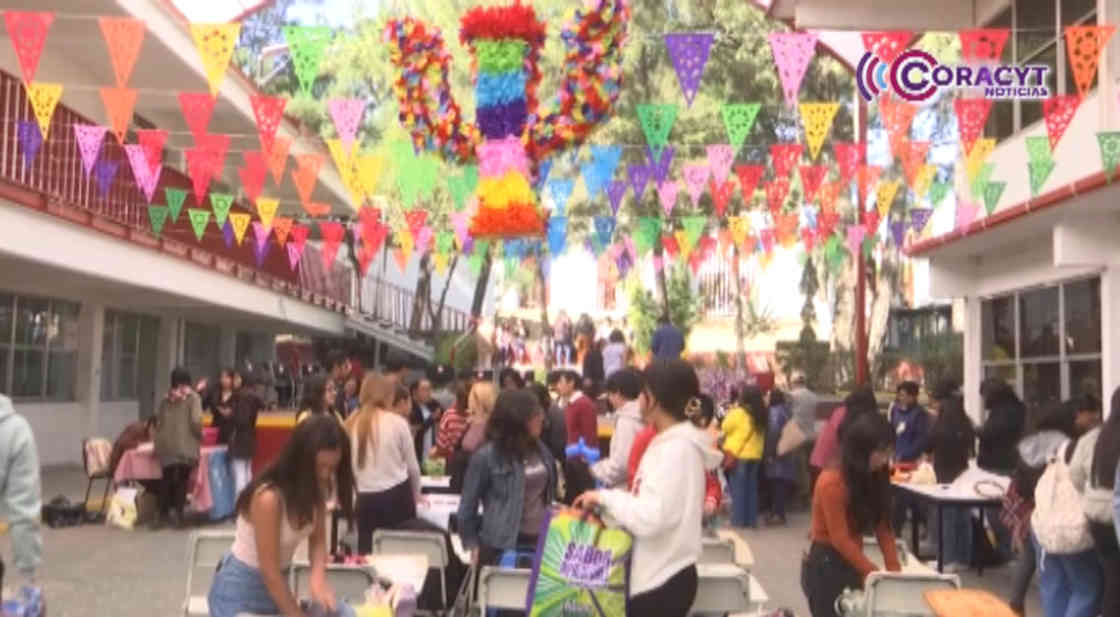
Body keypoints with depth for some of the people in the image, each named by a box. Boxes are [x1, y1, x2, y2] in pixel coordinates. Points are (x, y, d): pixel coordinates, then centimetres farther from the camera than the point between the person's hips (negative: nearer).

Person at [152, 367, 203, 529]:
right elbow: (196, 421, -11)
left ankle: (163, 513, 11)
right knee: (182, 479, 3)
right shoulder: (193, 398, -2)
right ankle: (177, 511, -3)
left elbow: (158, 421, 13)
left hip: (166, 446, 4)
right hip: (186, 446, -4)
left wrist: (158, 443, 23)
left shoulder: (166, 399, 11)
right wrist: (199, 437, 7)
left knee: (167, 479, 12)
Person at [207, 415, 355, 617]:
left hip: (276, 583, 7)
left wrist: (318, 576, -23)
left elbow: (317, 540, -3)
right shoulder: (268, 497, -31)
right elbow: (269, 572, -27)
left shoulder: (315, 489, -10)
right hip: (239, 590, -7)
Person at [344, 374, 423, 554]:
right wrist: (416, 494, 21)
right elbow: (412, 466, 4)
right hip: (396, 495, -2)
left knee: (367, 555, 8)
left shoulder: (351, 425, 1)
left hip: (366, 499, 2)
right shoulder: (397, 422, -5)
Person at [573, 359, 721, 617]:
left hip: (661, 582, -9)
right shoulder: (672, 443, 10)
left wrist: (605, 497, -13)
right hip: (659, 576, 9)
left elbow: (650, 519, -26)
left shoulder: (676, 449, -20)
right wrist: (610, 499, 4)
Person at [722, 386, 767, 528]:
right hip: (755, 455, 6)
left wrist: (730, 413, 8)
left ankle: (738, 520, 1)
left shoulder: (738, 413, -15)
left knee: (738, 488, 1)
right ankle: (751, 519, 14)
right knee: (751, 488, 12)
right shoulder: (761, 414, 4)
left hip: (737, 454, -6)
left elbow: (725, 428, -4)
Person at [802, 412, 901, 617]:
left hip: (851, 564, 7)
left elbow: (883, 528, 2)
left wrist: (894, 571, -7)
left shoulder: (875, 478, 2)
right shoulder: (832, 482, -22)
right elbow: (840, 539, -21)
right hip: (825, 567, -7)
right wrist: (872, 573, -20)